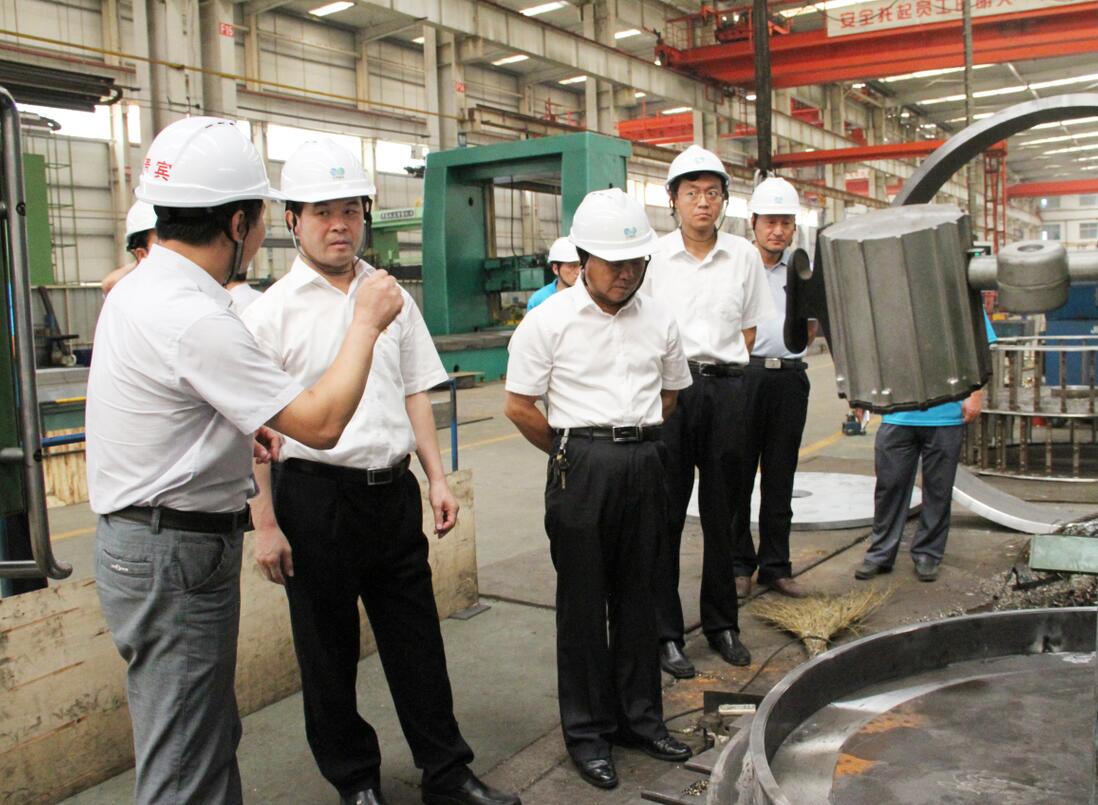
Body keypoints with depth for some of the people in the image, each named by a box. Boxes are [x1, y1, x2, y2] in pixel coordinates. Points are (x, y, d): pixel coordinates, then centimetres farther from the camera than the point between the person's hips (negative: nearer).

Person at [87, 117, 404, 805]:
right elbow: (321, 423, -24)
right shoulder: (195, 319, -25)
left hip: (141, 537, 11)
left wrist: (235, 429, 14)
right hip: (177, 558, -10)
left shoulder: (141, 286, 8)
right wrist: (366, 323, -11)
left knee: (211, 741, 22)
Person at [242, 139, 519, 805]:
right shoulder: (271, 312, -6)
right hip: (315, 495, -3)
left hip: (393, 488, 4)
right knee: (327, 650, 11)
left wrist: (437, 476, 8)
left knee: (417, 639, 12)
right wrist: (265, 523, -9)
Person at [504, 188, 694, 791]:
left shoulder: (657, 319, 6)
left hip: (644, 464, 4)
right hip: (580, 465, -4)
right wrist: (574, 454, 4)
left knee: (636, 595, 13)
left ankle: (640, 717, 28)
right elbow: (519, 406, -4)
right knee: (583, 602, 4)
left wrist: (636, 441, 13)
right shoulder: (550, 319, -6)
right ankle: (588, 732, 18)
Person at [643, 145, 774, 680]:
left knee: (721, 511, 11)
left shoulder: (743, 255, 7)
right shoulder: (654, 256, 0)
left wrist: (722, 368, 6)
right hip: (668, 387, -2)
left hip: (727, 389, 2)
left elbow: (749, 328, 15)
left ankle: (722, 623, 25)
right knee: (666, 514, 0)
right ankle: (666, 632, 11)